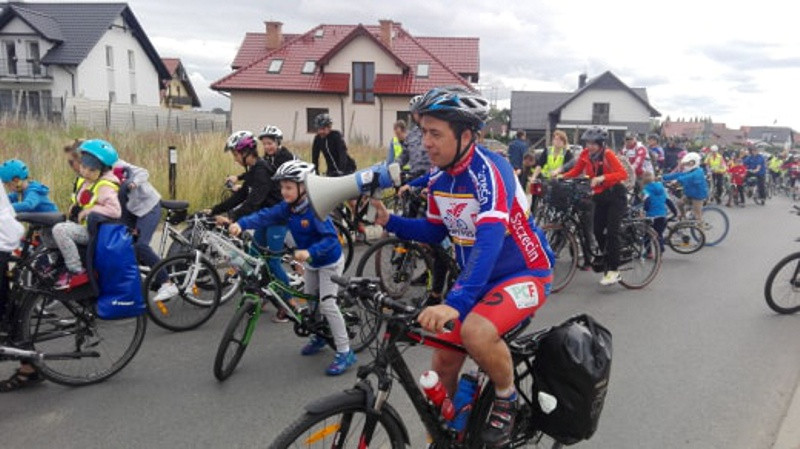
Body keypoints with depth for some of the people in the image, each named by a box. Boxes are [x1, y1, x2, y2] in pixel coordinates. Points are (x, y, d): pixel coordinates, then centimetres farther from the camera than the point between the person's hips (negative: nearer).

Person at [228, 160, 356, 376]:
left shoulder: (314, 209, -30)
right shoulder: (287, 207, -9)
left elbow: (330, 237, -35)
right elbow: (265, 216, -19)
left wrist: (310, 252, -49)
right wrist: (241, 223, -35)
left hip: (329, 261, -8)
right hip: (311, 261, 8)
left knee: (327, 304, -13)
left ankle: (345, 352, -5)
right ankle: (319, 336, 41)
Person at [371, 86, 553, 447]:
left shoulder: (490, 171, -27)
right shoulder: (438, 176, -3)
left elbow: (489, 241, -39)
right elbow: (435, 232, 9)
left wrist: (455, 302, -51)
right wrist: (390, 221, -8)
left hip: (524, 273, -7)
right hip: (477, 278, 7)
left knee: (475, 332, -34)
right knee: (442, 363, 4)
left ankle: (507, 397, -3)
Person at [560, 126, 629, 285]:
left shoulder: (607, 154, -18)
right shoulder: (586, 154, -3)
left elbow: (623, 174, -26)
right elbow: (576, 171, 4)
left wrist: (602, 177, -38)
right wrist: (561, 176, -13)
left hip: (615, 195, -5)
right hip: (600, 196, 6)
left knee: (611, 231, -13)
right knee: (598, 231, 1)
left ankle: (613, 271, -8)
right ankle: (610, 261, 19)